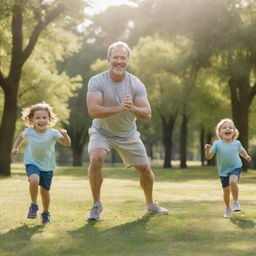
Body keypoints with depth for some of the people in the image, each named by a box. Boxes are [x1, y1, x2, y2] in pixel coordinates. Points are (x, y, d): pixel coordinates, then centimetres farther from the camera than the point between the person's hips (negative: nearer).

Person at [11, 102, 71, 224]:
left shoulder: (52, 133, -18)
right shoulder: (28, 132, -12)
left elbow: (67, 143, -27)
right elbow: (21, 136, 12)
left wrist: (65, 135, -45)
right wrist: (15, 148, 7)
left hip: (47, 166, 0)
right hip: (32, 163, 0)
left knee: (45, 191, 7)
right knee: (34, 180, -30)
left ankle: (45, 213, 34)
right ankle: (33, 206, -8)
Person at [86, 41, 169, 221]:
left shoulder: (136, 84, -14)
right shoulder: (97, 81, -21)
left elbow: (147, 114, -19)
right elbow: (93, 111, -32)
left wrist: (132, 108, -41)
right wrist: (119, 108, -43)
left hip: (128, 134, 3)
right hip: (102, 132, -3)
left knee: (145, 169, 7)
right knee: (96, 158, -29)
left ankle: (151, 205, 34)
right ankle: (97, 205, -12)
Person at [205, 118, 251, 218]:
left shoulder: (237, 143, -5)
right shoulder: (217, 144, -12)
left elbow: (241, 151, 17)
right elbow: (209, 156, -11)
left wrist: (246, 156, 1)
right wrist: (207, 150, -30)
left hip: (236, 168, -1)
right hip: (223, 171, 1)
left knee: (233, 181, -30)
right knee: (226, 191, 6)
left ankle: (235, 202, -10)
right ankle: (228, 208, 33)